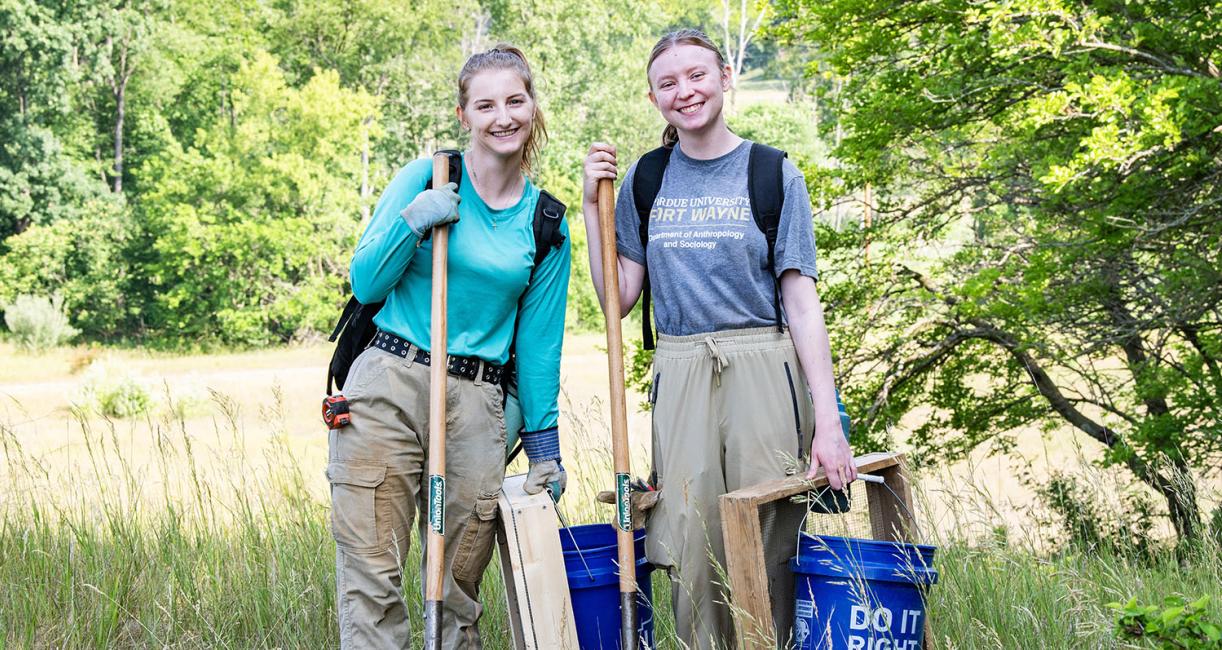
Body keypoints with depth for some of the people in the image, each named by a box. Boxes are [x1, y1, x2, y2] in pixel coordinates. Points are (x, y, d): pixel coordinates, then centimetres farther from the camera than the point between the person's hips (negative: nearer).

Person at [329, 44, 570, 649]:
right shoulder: (427, 179, 2)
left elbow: (538, 341, 13)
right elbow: (366, 284, 2)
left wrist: (543, 441, 11)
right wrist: (411, 223, -13)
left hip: (475, 407, 2)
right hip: (386, 387, -2)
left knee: (457, 583, 6)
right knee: (372, 574, -5)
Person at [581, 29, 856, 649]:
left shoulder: (773, 173, 3)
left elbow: (801, 301, -2)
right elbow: (618, 298, 10)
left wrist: (828, 423, -9)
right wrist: (592, 205, 2)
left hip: (763, 372, -2)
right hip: (679, 376, 2)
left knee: (767, 547, -4)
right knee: (691, 554, 0)